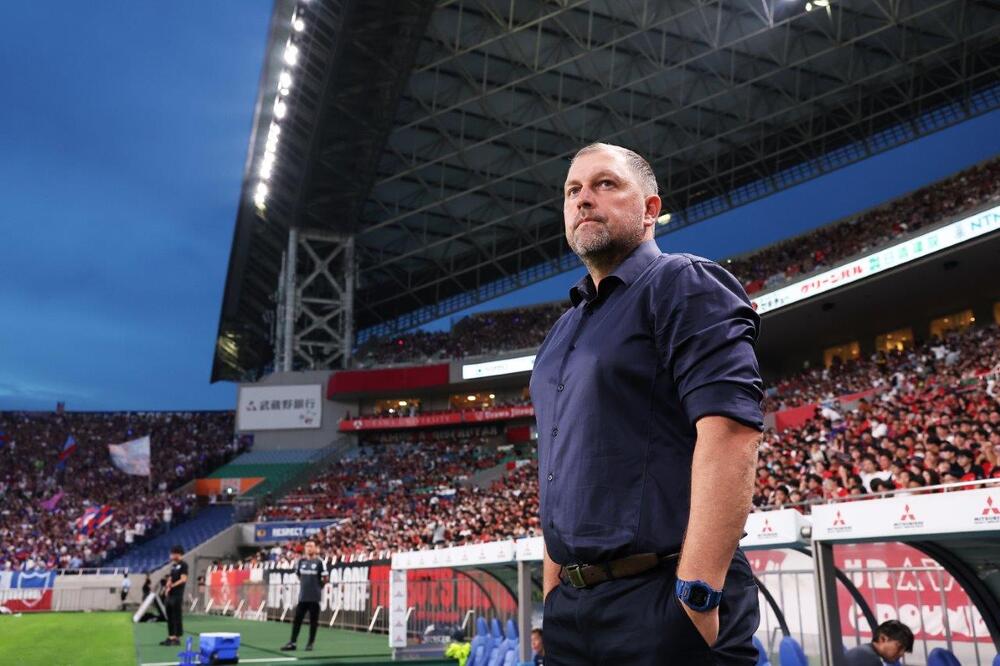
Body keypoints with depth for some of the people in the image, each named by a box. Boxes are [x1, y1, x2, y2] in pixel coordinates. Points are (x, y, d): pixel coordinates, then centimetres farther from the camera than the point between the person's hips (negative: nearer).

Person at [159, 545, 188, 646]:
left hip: (177, 595, -8)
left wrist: (171, 586, -20)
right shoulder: (173, 565, 17)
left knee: (177, 617, -4)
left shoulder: (183, 565, -7)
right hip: (170, 595, 8)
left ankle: (177, 638, -1)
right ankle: (171, 637, 18)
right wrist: (167, 587, 1)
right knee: (169, 617, 11)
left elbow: (183, 579, -15)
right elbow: (170, 579, 19)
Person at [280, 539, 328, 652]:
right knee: (297, 619, 5)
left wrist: (317, 587, 4)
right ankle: (292, 642, 11)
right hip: (302, 595, 4)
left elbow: (324, 579, -2)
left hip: (314, 596, -4)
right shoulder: (301, 561, 6)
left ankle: (310, 643, 13)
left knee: (313, 621, 3)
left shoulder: (319, 562, -7)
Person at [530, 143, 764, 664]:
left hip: (665, 601, -7)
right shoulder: (561, 334, 18)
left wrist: (698, 593, -23)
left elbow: (731, 428, -19)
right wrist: (553, 599, 14)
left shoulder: (683, 284, -5)